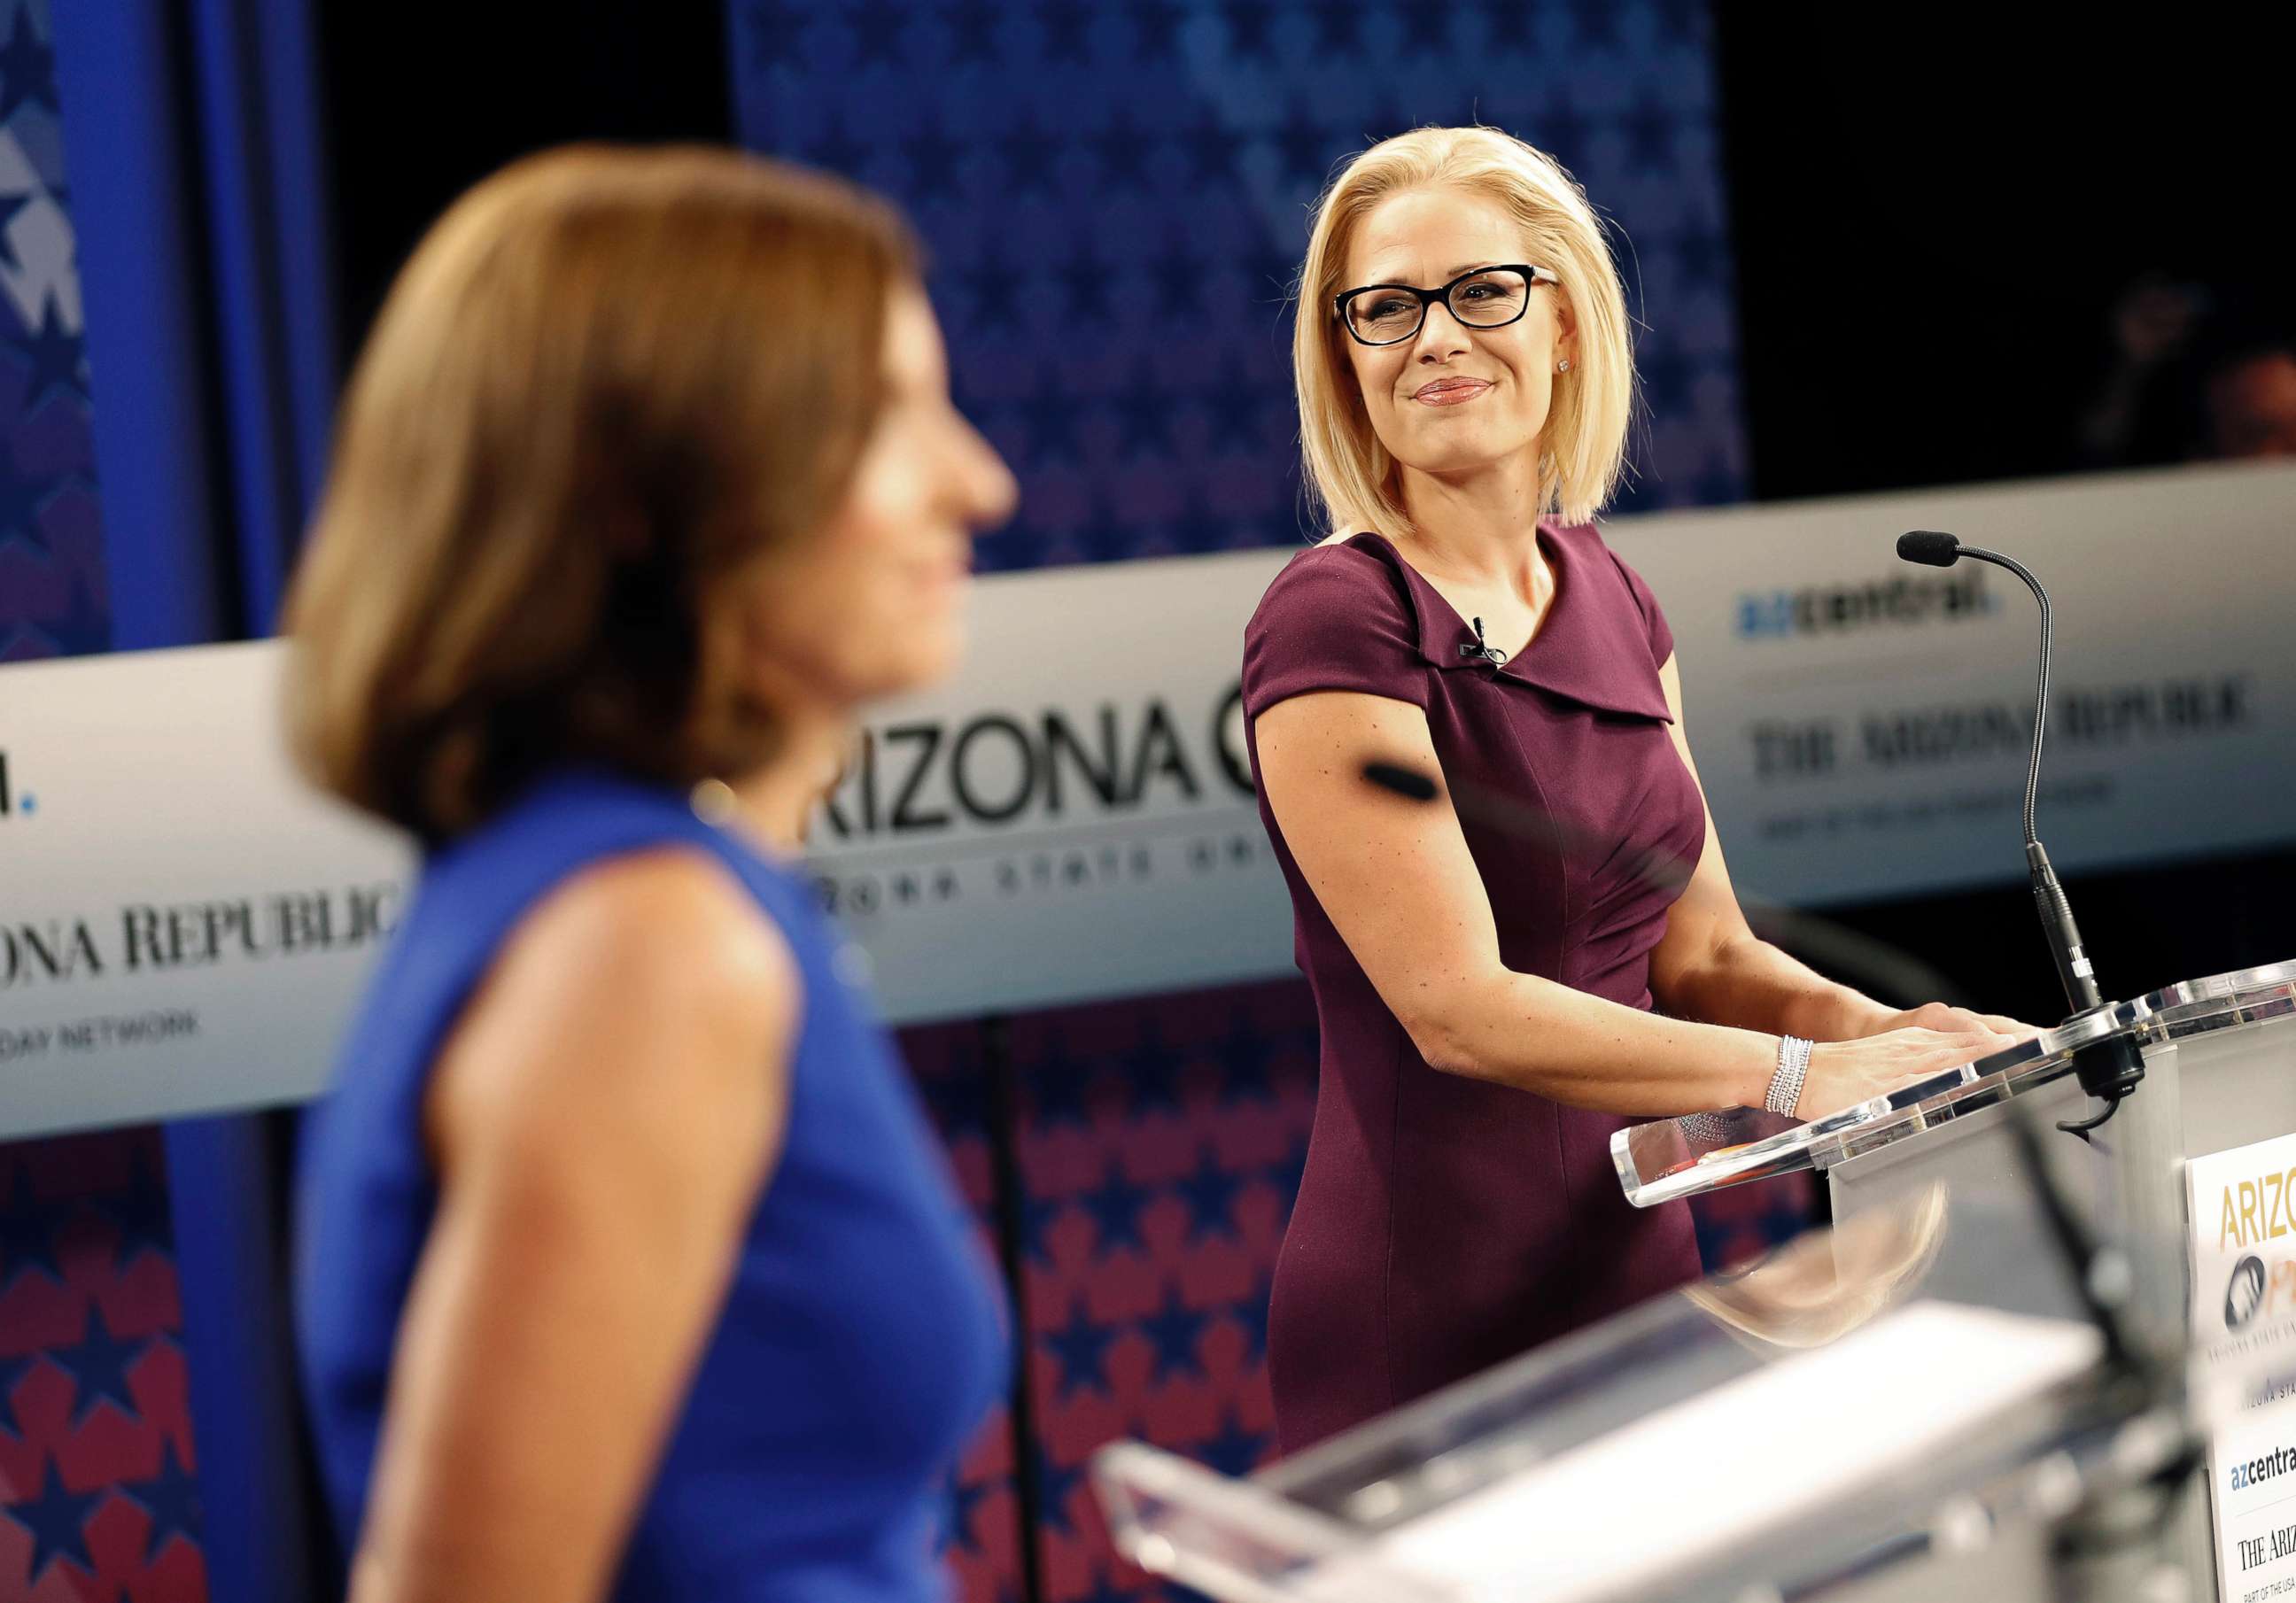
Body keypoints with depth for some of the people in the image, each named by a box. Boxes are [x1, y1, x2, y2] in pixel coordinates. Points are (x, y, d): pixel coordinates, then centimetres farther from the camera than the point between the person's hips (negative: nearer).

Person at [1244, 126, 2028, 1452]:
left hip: (1638, 1264, 7)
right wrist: (1801, 1075, -21)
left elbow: (1703, 954, 10)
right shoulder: (1335, 625, -14)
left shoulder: (1610, 598, 8)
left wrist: (1880, 1031, -8)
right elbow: (1461, 1008, -20)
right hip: (1429, 1318, -7)